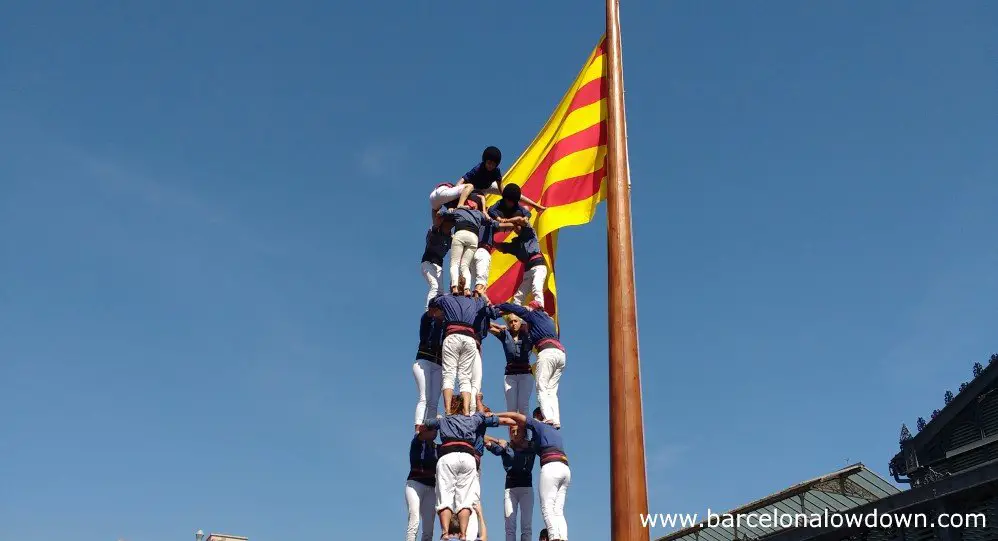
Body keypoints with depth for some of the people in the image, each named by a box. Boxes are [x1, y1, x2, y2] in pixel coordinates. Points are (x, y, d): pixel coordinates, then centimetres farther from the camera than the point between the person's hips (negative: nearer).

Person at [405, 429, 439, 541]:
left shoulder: (437, 447, 14)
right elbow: (425, 435, -19)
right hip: (415, 484, -5)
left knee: (429, 528, -3)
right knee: (415, 520, -22)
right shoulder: (417, 441, 2)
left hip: (431, 488, 5)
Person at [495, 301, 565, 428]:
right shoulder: (548, 319, 32)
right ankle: (556, 421, -11)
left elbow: (514, 308, 12)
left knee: (541, 388, -12)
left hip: (547, 351, -7)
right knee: (551, 391, 3)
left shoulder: (533, 315, 12)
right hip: (561, 353, 7)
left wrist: (497, 307, 25)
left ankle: (548, 418, -28)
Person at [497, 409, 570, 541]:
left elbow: (515, 415, 7)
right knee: (558, 511, 1)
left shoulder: (539, 425, 14)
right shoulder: (556, 431, 33)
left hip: (552, 467, -7)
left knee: (547, 509, -13)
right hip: (565, 469, 7)